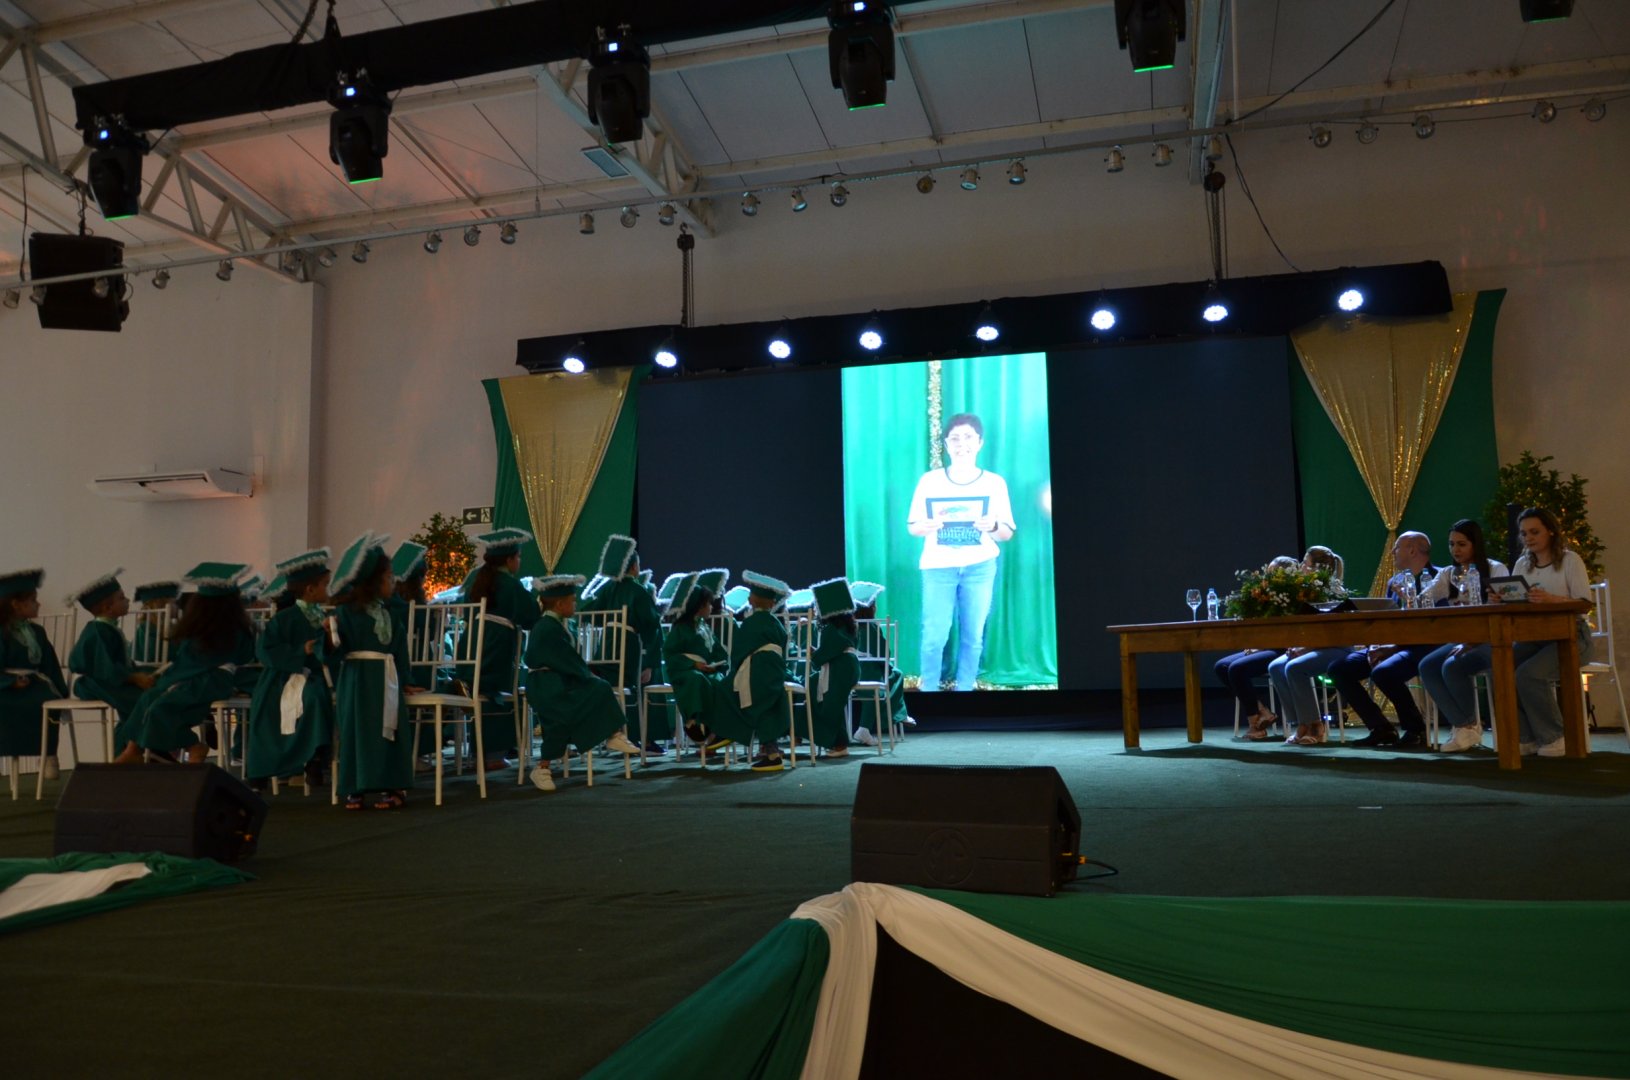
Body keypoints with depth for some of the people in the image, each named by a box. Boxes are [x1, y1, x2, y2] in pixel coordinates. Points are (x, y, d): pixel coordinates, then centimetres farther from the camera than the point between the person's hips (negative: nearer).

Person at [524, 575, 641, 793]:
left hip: (560, 681, 10)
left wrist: (589, 675, 2)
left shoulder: (558, 625, 15)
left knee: (601, 689, -5)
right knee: (563, 717, -27)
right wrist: (590, 676, -9)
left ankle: (614, 736, -5)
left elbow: (572, 660, 15)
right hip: (545, 685, -10)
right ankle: (542, 768, -17)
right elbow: (567, 662, -18)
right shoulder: (547, 628, -16)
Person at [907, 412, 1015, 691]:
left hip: (980, 567, 1)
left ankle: (964, 690, 16)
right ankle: (928, 690, 9)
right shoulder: (929, 480, -1)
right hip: (938, 566, -1)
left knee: (973, 636, 4)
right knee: (934, 636, -4)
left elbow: (1007, 534, 2)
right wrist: (926, 526, -19)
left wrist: (993, 526, -20)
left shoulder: (994, 483, 0)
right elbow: (912, 527, 4)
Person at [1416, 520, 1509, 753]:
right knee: (1427, 666, -19)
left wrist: (1470, 642, -26)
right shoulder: (1448, 573, 10)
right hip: (1462, 639, 5)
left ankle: (1469, 726, -7)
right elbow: (1424, 599, -6)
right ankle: (1463, 725, -10)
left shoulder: (1495, 569, -4)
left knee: (1452, 667, -29)